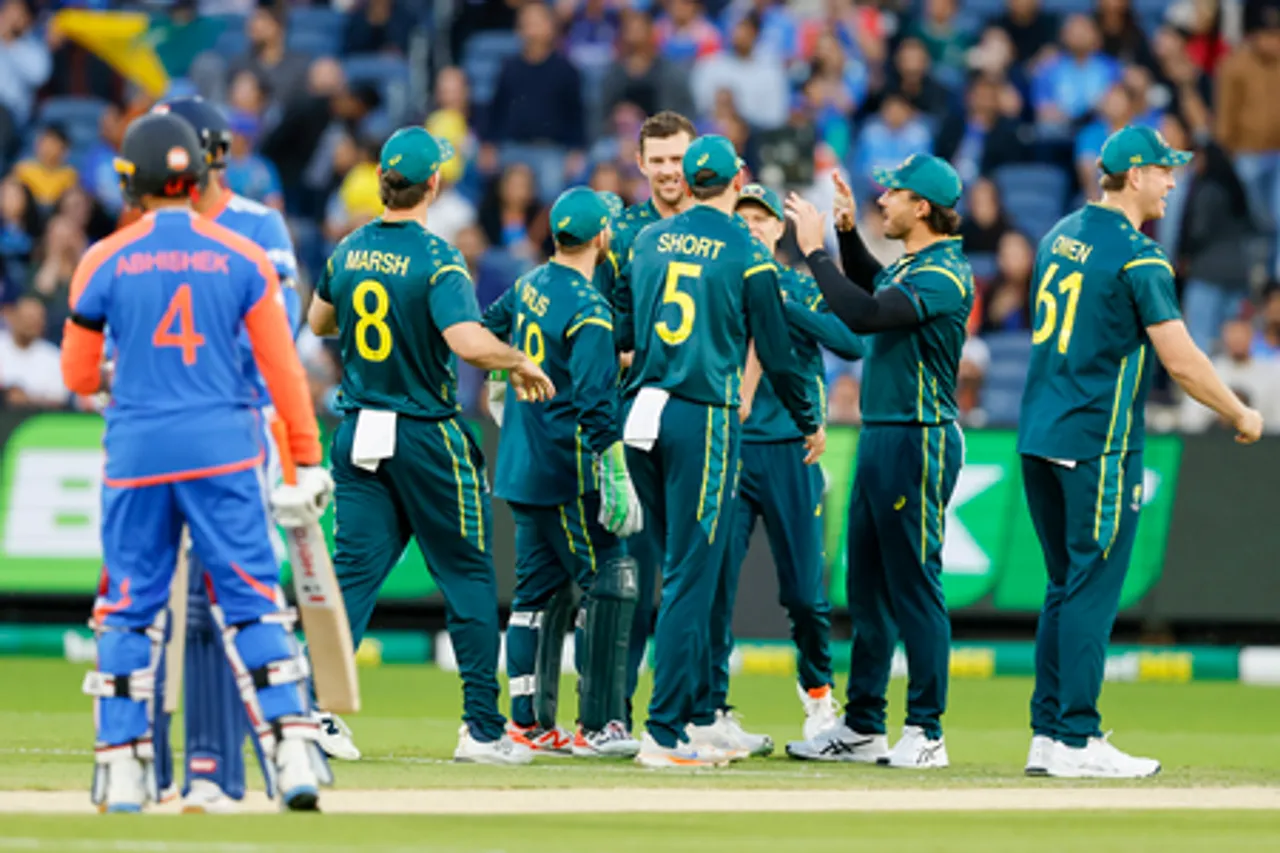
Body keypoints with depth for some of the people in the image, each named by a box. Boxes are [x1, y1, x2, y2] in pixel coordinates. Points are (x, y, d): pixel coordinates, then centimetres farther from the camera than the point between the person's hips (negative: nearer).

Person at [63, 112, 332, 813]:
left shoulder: (106, 261, -1)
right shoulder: (242, 258, 1)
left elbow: (78, 375, 5)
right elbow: (282, 368, 0)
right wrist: (307, 461, 4)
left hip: (137, 452, 0)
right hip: (223, 450, 0)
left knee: (130, 610, 9)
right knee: (251, 604, 2)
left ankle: (124, 768, 7)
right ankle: (293, 751, -9)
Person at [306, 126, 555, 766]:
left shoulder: (349, 252, 4)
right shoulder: (436, 259, -16)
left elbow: (318, 321, 21)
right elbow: (468, 342, -29)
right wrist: (521, 361, -12)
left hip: (358, 434, 5)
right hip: (428, 437, -5)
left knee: (353, 570, 4)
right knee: (468, 578, 6)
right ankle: (483, 730, 7)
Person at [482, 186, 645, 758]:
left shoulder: (530, 284, 7)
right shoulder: (588, 311, -17)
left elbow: (490, 329, 26)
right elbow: (595, 405, -23)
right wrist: (614, 478, -24)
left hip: (519, 468, 9)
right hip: (566, 472, -9)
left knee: (540, 588, 14)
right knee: (609, 583, -6)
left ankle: (528, 721, 14)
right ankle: (597, 725, -9)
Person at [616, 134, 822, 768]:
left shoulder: (647, 242, 9)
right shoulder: (747, 254, -4)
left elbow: (619, 334, 14)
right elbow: (776, 353, -1)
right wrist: (810, 423, 13)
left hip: (641, 415, 5)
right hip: (703, 419, -5)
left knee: (685, 570, 16)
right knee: (691, 577, -5)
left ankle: (696, 715, 20)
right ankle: (664, 733, -10)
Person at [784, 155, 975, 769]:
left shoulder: (943, 276, -17)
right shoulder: (910, 266, 13)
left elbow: (864, 315, -30)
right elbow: (872, 291, 36)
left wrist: (814, 250, -21)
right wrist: (848, 233, 22)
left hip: (918, 442, -10)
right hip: (881, 438, 10)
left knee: (915, 586, -7)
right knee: (868, 588, 13)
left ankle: (926, 734, -4)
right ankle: (862, 728, 19)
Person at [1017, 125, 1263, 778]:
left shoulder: (1060, 236, 12)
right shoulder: (1138, 256, -13)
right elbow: (1180, 359, -16)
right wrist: (1240, 415, -5)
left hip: (1038, 433, 8)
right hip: (1098, 441, -8)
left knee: (1066, 584, 13)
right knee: (1093, 588, -5)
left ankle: (1047, 735, 12)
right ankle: (1076, 742, -6)